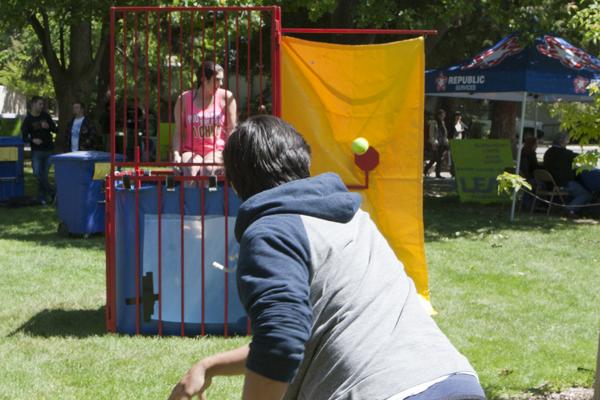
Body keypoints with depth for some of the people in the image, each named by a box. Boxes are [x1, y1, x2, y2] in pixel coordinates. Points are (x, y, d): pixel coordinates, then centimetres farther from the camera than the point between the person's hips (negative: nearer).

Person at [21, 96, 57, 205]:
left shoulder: (46, 116, 6)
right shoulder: (28, 120, -3)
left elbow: (55, 130, 10)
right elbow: (24, 137, -4)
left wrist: (48, 127, -11)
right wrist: (33, 140, -24)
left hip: (48, 150, 2)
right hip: (36, 151, -2)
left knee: (44, 174, 4)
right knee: (37, 173, -11)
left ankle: (42, 197, 10)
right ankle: (52, 193, -4)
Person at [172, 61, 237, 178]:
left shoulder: (226, 97, 1)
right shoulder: (184, 99, 2)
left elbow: (232, 129, 1)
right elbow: (179, 132, 3)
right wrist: (176, 154, -12)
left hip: (217, 150, 0)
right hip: (191, 150, 0)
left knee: (208, 169, -34)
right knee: (189, 169, -34)